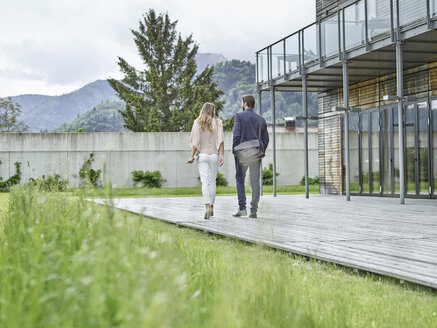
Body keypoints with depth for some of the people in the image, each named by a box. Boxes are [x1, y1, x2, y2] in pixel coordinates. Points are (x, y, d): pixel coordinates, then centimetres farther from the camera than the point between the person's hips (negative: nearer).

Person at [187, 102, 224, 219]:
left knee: (205, 181, -6)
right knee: (212, 181, 12)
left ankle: (207, 207, -21)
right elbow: (221, 140, -8)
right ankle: (211, 207, 19)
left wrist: (192, 155, 1)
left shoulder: (197, 123, -1)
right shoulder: (218, 122, -1)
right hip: (214, 155, 1)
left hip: (202, 155, -1)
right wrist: (222, 156, -9)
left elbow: (196, 141, -5)